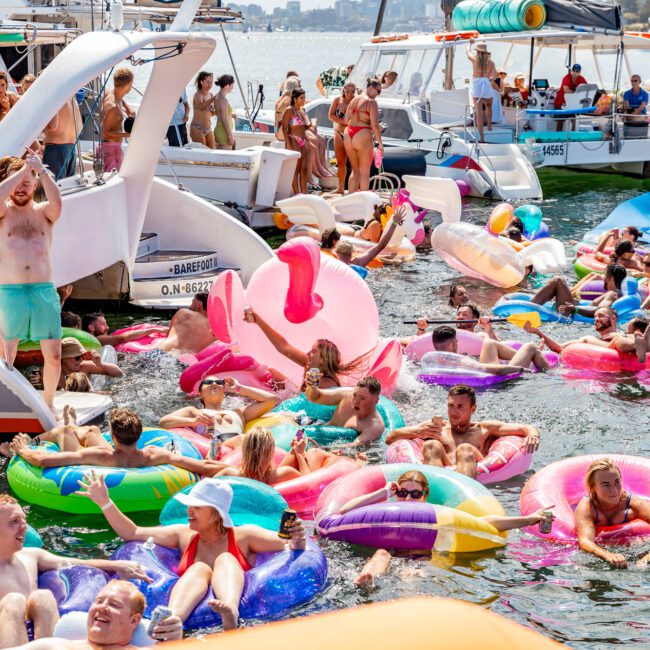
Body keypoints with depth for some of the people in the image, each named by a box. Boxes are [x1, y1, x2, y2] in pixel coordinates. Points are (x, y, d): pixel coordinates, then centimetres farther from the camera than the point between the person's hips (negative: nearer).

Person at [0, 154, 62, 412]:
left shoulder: (44, 212, 11)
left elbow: (56, 202, -13)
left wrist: (41, 170, -18)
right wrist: (23, 169, -12)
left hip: (44, 292, 1)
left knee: (53, 356, 1)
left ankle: (48, 403, 20)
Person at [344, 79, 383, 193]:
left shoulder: (354, 100, 14)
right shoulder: (371, 102, -7)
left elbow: (346, 120, 15)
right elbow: (375, 125, -13)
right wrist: (380, 143, -9)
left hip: (348, 135, 7)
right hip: (363, 136, -6)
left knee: (355, 170, 16)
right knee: (365, 172, 2)